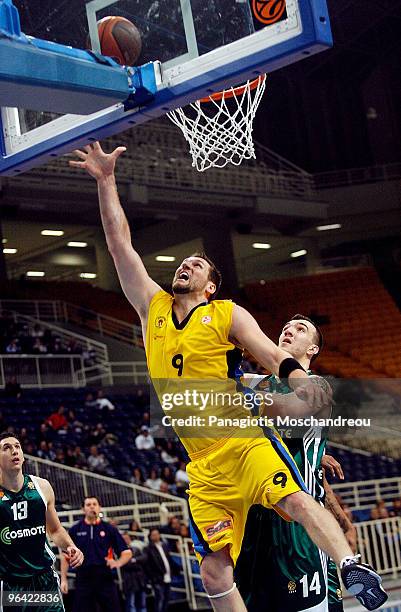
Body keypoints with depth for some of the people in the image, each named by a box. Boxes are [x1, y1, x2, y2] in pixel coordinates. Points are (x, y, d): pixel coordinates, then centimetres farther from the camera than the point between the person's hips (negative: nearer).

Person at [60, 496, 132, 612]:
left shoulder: (109, 529, 6)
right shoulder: (75, 530, 8)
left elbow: (127, 552, 5)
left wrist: (117, 563, -15)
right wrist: (64, 579, 2)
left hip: (106, 579, 0)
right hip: (83, 579, 0)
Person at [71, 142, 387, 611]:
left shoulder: (227, 315, 7)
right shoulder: (153, 308, 16)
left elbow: (272, 354, -5)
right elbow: (120, 244, 15)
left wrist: (298, 378, -28)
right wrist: (106, 181, 12)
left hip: (244, 441, -3)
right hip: (202, 462, 4)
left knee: (295, 500, -29)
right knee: (214, 569, -2)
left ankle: (353, 569, -38)